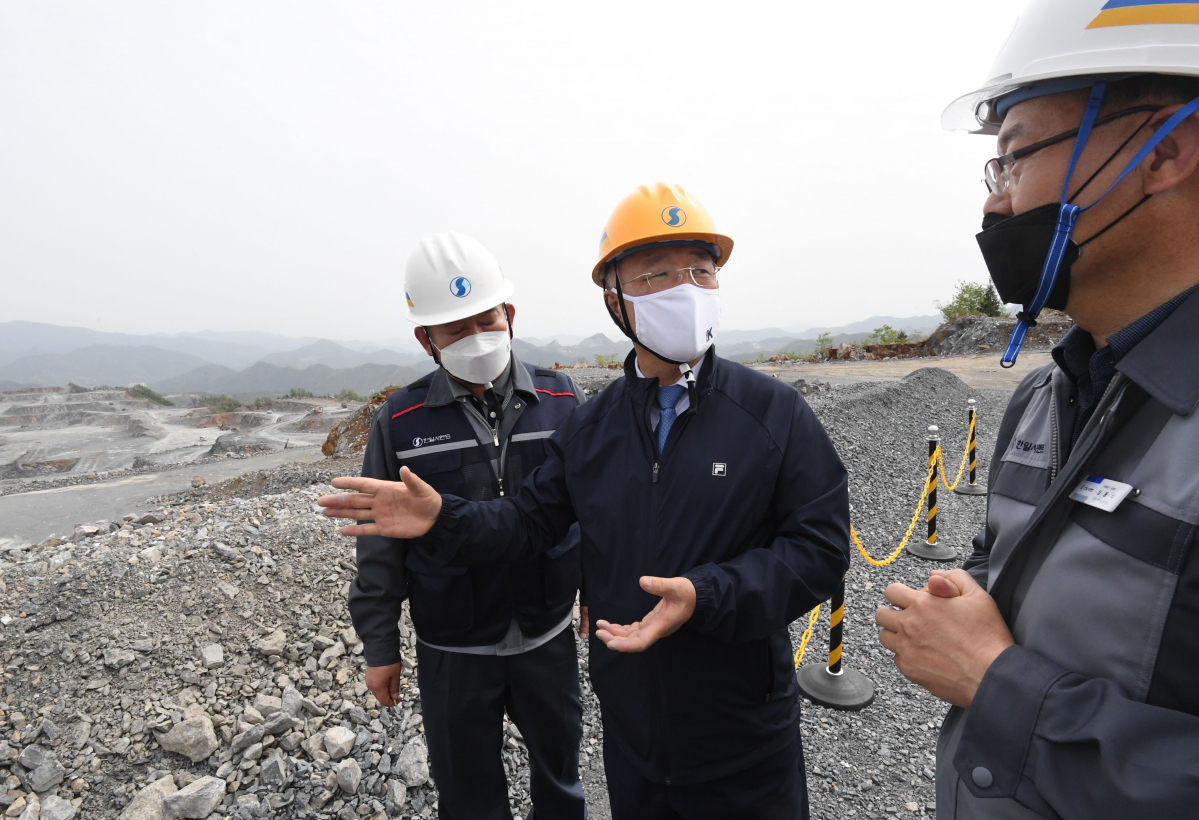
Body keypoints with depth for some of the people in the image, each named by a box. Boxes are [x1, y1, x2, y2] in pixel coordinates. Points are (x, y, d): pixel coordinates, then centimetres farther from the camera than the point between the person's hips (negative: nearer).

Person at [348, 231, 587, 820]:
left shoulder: (562, 401, -9)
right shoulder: (400, 422, -10)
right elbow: (380, 546, -3)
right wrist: (379, 648, 2)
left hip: (548, 638, 1)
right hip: (452, 652, 0)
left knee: (559, 771, 24)